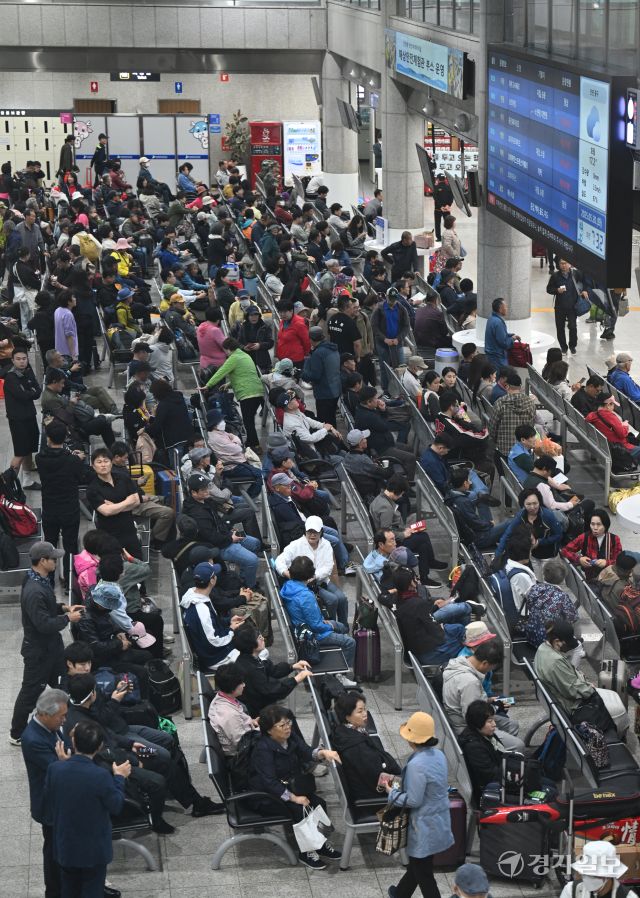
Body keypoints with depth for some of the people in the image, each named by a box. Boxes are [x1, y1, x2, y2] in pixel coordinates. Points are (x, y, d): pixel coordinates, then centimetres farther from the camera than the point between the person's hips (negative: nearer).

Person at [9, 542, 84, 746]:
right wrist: (68, 618, -18)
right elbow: (44, 624, -30)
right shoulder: (34, 591, -31)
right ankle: (17, 734, 20)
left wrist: (64, 608, 3)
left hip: (51, 644, 9)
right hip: (38, 650, -9)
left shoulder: (42, 580, 1)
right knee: (31, 692, 5)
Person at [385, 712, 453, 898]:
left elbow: (413, 800, -24)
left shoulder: (416, 765, -29)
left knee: (424, 875, 6)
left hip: (425, 825, -9)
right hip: (439, 820, 9)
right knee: (417, 862, 28)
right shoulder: (439, 754, -1)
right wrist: (402, 784, 9)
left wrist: (392, 792, -8)